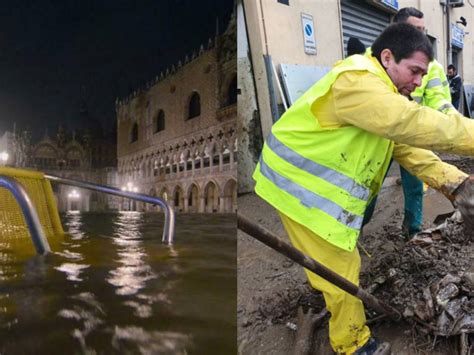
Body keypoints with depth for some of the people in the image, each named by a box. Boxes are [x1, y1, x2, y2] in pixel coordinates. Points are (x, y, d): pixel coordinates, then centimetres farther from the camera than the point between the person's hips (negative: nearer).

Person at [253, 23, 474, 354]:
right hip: (302, 185, -10)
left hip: (323, 185, 10)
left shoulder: (381, 92, 10)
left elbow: (408, 144, 3)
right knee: (341, 270, 3)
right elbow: (414, 124, -34)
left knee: (342, 260, 26)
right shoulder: (356, 82, -25)